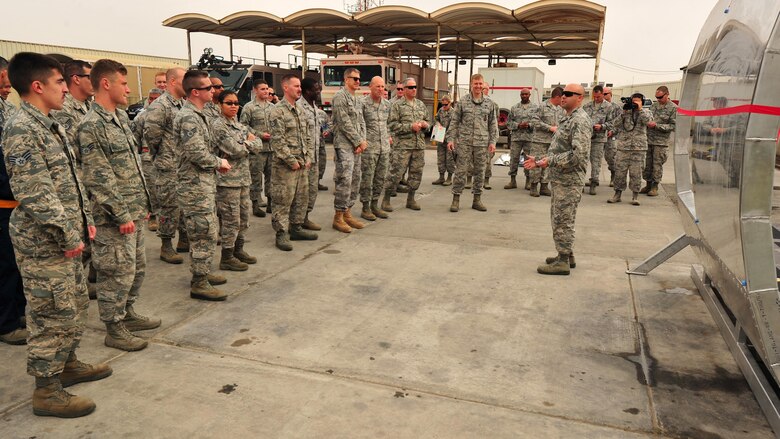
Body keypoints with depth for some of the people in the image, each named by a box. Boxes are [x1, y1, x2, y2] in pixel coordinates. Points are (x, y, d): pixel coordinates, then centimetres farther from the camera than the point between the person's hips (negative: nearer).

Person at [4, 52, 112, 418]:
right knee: (52, 315, 0)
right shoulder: (21, 130, -17)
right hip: (44, 244, -9)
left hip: (66, 238, 9)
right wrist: (69, 236, -19)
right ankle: (46, 391, 14)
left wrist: (84, 221, 13)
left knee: (76, 306, 19)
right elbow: (36, 194, -22)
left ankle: (67, 364, 37)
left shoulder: (50, 125, 13)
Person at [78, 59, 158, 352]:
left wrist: (144, 203, 15)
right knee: (118, 272, 1)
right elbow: (98, 178, -18)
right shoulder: (90, 126, -15)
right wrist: (122, 215, -18)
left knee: (137, 267, 18)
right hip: (115, 217, -9)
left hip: (135, 211, 9)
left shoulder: (121, 117, 12)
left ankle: (127, 313, 35)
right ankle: (114, 329, 16)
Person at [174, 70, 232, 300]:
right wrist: (219, 163, -9)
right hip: (195, 186, -10)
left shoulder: (197, 115, 15)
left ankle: (203, 273, 30)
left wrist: (217, 163, 7)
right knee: (204, 235, -5)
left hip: (204, 184, 10)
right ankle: (199, 284, 3)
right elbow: (197, 153, -24)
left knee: (206, 232, 18)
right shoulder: (188, 117, -17)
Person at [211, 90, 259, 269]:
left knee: (244, 216, 14)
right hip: (227, 178, -8)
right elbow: (235, 150, -19)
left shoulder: (239, 125, 14)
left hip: (243, 177, 8)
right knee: (231, 219, -2)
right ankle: (227, 258, 9)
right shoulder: (217, 125, -11)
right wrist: (249, 143, -2)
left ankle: (238, 250, 28)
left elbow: (258, 145, 7)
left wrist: (247, 143, -8)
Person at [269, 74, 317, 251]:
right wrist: (292, 161, -16)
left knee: (302, 197, 13)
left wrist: (308, 157, 8)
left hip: (302, 163, 8)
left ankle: (296, 228, 26)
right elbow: (277, 140, -16)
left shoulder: (301, 109, 14)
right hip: (285, 164, -8)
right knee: (283, 200, -2)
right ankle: (281, 234, 6)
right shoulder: (278, 110, -10)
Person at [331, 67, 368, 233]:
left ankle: (347, 213, 19)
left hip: (356, 146, 9)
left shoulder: (356, 99, 18)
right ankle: (338, 217, -3)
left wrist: (362, 141, -1)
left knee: (355, 180, 10)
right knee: (344, 180, -10)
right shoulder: (340, 96, -9)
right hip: (344, 145, -9)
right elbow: (344, 123, -15)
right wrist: (359, 142, -12)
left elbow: (361, 122, 15)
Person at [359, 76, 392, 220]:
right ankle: (365, 208, 8)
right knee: (367, 178, -1)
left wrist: (388, 137, 15)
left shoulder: (387, 104, 11)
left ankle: (375, 205, 21)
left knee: (381, 178, 10)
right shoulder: (363, 103, -8)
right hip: (369, 146, -6)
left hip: (384, 146, 6)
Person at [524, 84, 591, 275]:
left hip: (569, 180, -10)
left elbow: (578, 154, -25)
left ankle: (563, 262, 2)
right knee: (559, 218, 16)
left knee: (563, 220, -5)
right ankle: (566, 255, 27)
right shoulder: (566, 119, 17)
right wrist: (539, 160, 11)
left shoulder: (580, 121, -15)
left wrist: (550, 161, -22)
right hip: (559, 178, 10)